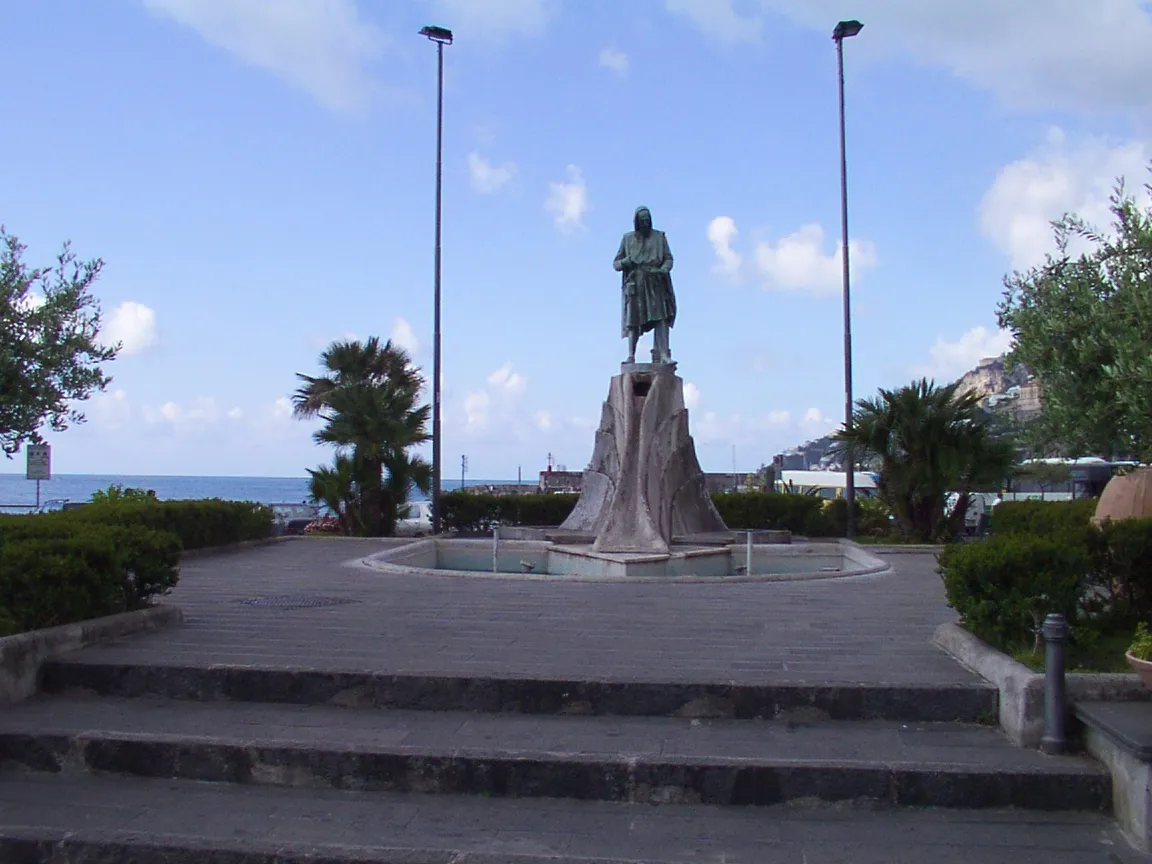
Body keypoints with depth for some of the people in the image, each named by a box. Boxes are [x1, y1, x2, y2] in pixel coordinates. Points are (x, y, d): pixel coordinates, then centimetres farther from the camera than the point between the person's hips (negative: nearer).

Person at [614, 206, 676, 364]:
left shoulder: (659, 237, 14)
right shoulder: (628, 239, 15)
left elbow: (669, 258, 9)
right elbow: (616, 263, 14)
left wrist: (663, 269, -14)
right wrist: (625, 262, -9)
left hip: (656, 284, 0)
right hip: (635, 285, 0)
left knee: (661, 317, -14)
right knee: (633, 321, -7)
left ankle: (663, 354, -20)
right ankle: (631, 355, -8)